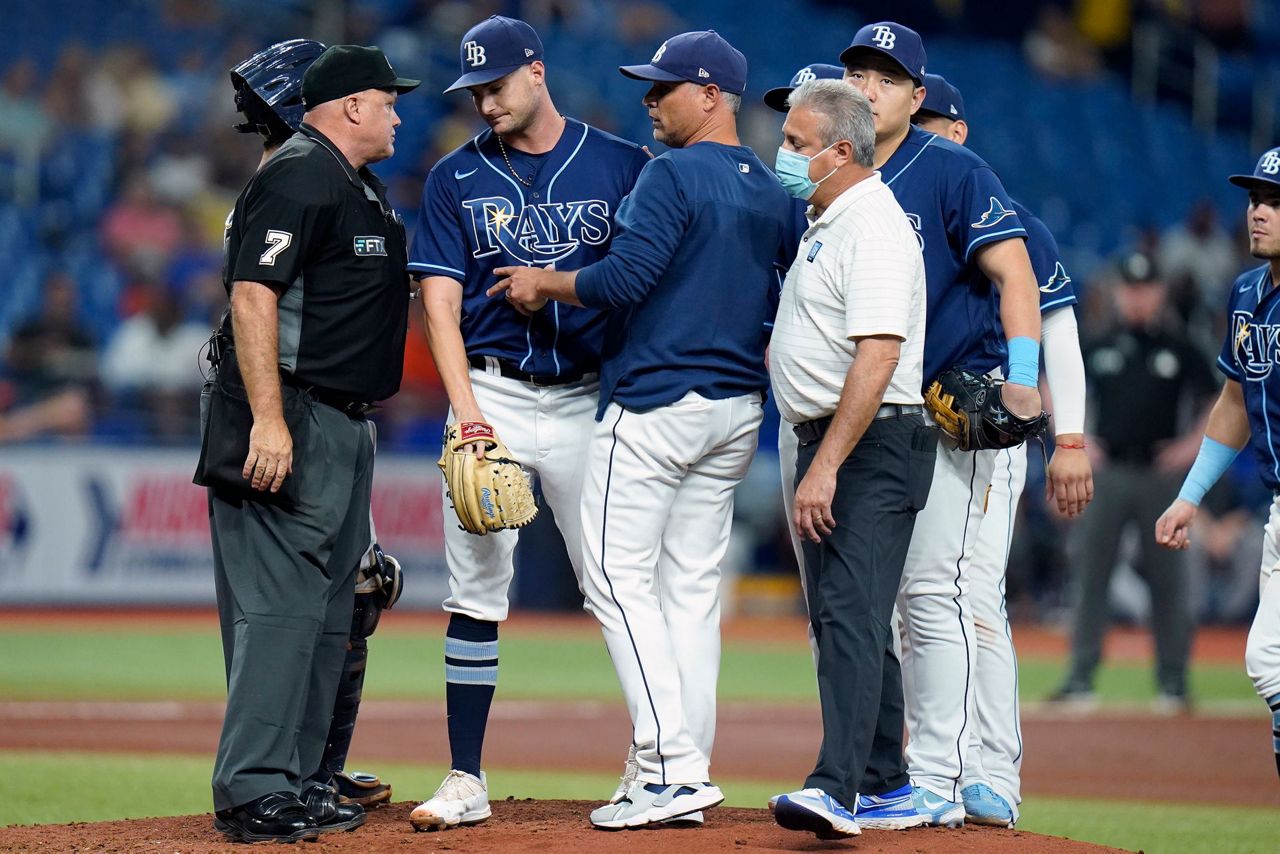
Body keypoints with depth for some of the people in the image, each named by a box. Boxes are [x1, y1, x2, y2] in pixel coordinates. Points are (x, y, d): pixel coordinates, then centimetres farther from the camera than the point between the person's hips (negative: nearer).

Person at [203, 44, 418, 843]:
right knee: (280, 604, -13)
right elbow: (252, 294, -21)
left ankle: (297, 779, 17)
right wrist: (268, 419, -27)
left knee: (328, 610, 12)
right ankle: (253, 793, -14)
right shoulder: (298, 178, -13)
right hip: (291, 421, -11)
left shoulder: (368, 191, 19)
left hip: (347, 428, 11)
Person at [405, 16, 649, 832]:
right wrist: (468, 415, -13)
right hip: (492, 392, 1)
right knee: (476, 591, 0)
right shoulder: (457, 177, 5)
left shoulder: (621, 166, 2)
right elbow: (440, 302, -1)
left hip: (592, 397, -1)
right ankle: (467, 781, 3)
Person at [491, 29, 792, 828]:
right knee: (691, 586, 10)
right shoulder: (774, 192, 12)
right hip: (738, 409, 8)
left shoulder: (675, 175, -13)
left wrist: (547, 283, -5)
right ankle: (688, 771, 9)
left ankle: (673, 765, -15)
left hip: (657, 398, -8)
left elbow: (625, 277, -20)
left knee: (619, 577, -6)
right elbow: (784, 301, 13)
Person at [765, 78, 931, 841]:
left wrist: (826, 466, -28)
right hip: (828, 444, 11)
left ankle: (837, 789, -28)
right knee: (840, 616, 13)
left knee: (851, 614, -19)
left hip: (873, 446, -11)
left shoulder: (874, 227, -16)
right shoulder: (825, 223, 17)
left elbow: (878, 355, -25)